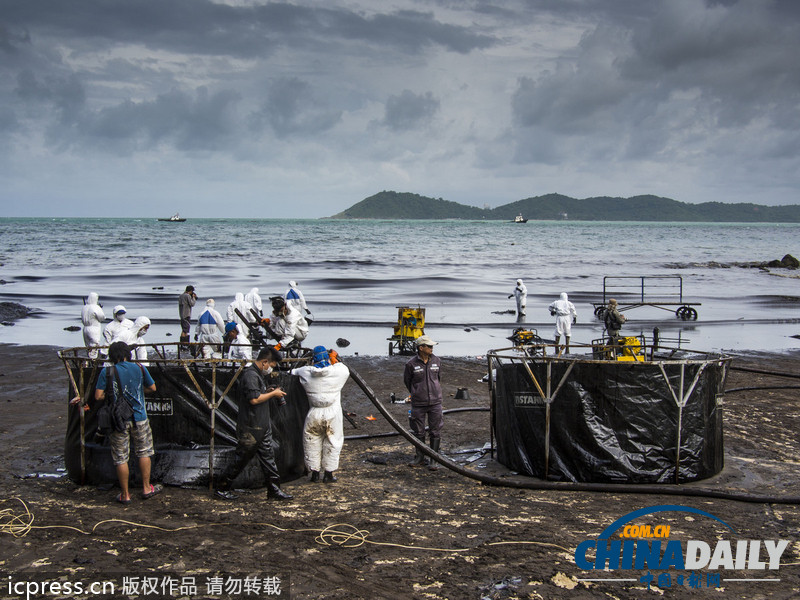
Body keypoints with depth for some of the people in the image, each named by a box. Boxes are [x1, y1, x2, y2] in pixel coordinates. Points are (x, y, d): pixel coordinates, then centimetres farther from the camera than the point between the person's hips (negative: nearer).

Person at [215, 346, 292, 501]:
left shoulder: (257, 374, 16)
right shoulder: (250, 375, -17)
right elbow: (254, 399, -25)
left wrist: (268, 391, 11)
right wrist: (273, 393, -14)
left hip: (261, 426, 10)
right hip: (250, 427, -10)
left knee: (267, 456, 9)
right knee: (241, 459, 0)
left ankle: (274, 490, 12)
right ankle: (222, 488, 13)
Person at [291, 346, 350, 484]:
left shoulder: (306, 372, -4)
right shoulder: (338, 371, -8)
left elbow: (293, 372, 13)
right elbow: (346, 371, 14)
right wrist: (336, 361, 26)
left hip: (314, 414, 1)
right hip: (332, 413, -1)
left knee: (312, 442, 16)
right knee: (332, 443, 11)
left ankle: (314, 473, 19)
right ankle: (329, 473, 13)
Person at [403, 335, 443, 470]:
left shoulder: (437, 361, 2)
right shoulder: (411, 364, -7)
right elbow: (407, 381, 8)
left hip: (435, 402, 2)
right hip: (418, 404, -2)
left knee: (435, 432, 2)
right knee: (418, 432, 7)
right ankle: (420, 457, 22)